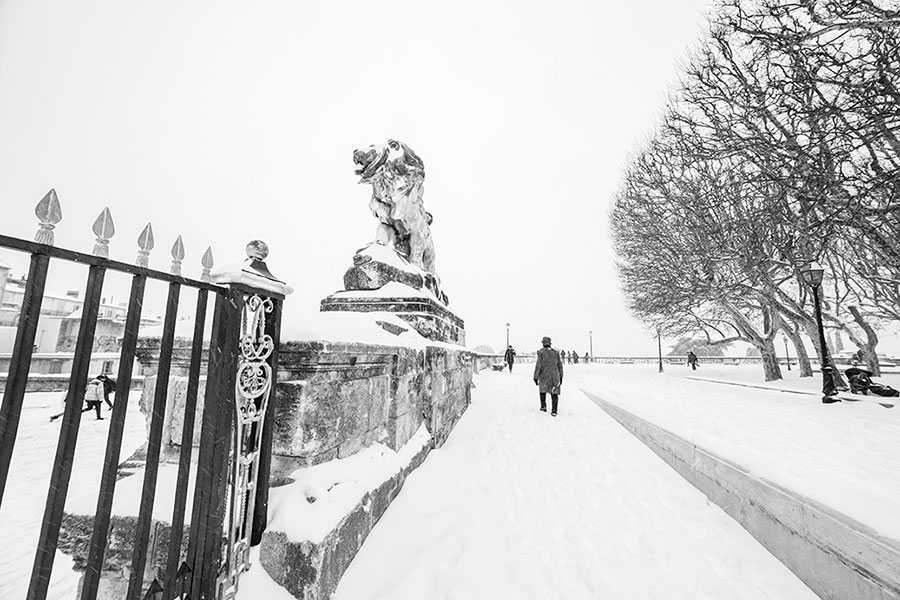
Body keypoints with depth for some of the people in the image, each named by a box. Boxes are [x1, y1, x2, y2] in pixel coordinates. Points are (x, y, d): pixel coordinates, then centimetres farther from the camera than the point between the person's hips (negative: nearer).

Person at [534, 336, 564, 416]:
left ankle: (543, 407, 25)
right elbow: (560, 365, 9)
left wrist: (536, 377, -7)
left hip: (544, 376, -2)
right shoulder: (555, 352, 5)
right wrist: (561, 376, 18)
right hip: (555, 376, 2)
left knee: (542, 390, 20)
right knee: (554, 393, 5)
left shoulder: (540, 352, -8)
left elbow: (538, 365, -12)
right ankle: (554, 411, 1)